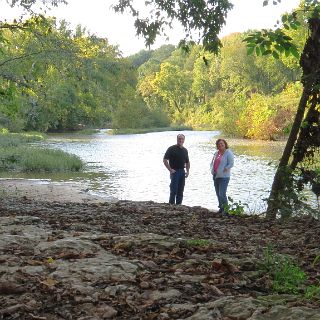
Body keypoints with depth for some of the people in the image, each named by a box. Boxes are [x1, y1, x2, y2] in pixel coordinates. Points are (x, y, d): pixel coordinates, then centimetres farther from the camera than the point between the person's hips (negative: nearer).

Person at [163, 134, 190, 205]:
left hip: (182, 172, 6)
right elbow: (165, 160, -11)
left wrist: (187, 171, 10)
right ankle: (171, 205, -1)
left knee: (180, 191, 7)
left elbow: (187, 162, 23)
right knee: (174, 190, -8)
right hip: (174, 171, -6)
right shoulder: (172, 149, -6)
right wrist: (170, 170, -15)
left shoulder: (185, 150, 13)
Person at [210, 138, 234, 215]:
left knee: (222, 194, -14)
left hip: (223, 177, -8)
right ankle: (221, 208, 24)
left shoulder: (228, 153, -8)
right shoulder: (216, 153, 14)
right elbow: (212, 162, 20)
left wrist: (224, 170, -16)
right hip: (215, 176, 8)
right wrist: (212, 169, 4)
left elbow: (231, 164, -13)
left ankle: (225, 210, -5)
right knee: (218, 194, 13)